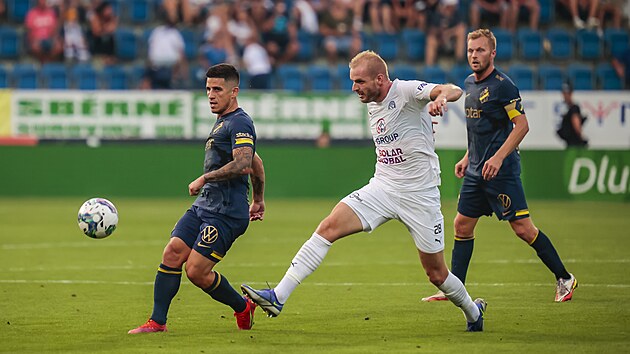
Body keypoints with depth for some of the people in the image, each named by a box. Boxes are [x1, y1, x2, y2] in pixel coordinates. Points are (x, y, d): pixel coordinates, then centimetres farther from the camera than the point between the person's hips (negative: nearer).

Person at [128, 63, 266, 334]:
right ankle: (157, 321, 1)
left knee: (196, 271, -12)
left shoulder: (239, 123, -11)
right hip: (203, 206, 10)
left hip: (226, 213, -10)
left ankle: (243, 308, 11)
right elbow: (256, 164, 31)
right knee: (172, 254, -4)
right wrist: (258, 200, 40)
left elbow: (242, 165, -27)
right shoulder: (222, 121, 21)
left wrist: (204, 179, -18)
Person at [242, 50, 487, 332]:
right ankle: (278, 297, -19)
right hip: (382, 187, 6)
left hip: (420, 197, -6)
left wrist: (442, 97, -52)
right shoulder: (372, 104, 8)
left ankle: (473, 312, 34)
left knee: (436, 273, 3)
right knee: (329, 227, -15)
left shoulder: (406, 91, -15)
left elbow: (453, 91, -32)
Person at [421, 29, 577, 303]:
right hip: (476, 171, 8)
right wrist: (468, 157, 22)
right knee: (462, 226, 7)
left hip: (501, 170, -8)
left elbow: (521, 125, -17)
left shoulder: (501, 85, -13)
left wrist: (498, 157, -23)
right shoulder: (470, 83, 13)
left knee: (522, 228, -8)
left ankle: (564, 279, 4)